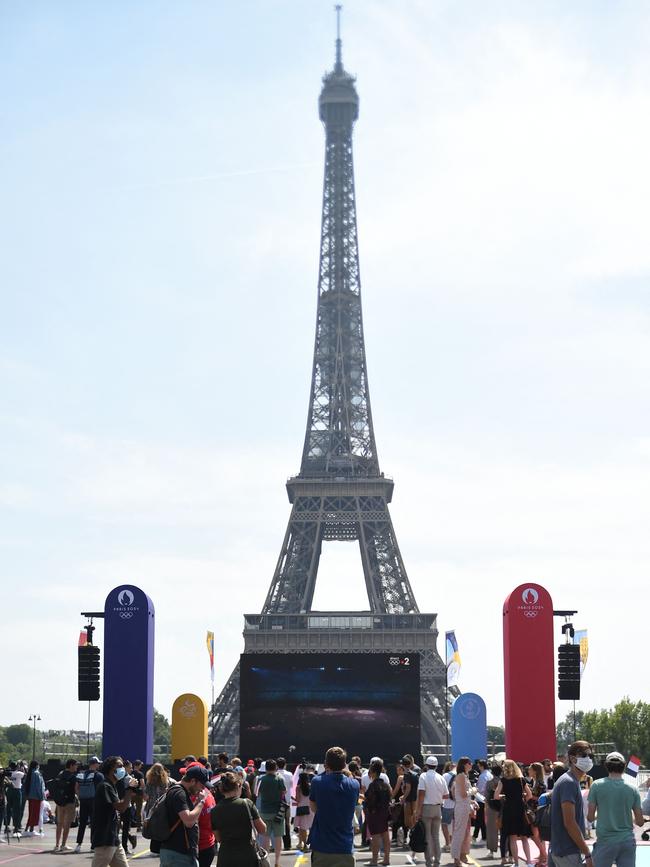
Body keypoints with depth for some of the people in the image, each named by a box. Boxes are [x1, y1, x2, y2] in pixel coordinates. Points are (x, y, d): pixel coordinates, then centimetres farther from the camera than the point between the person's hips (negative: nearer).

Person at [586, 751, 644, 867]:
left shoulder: (597, 785, -5)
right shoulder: (632, 789, 1)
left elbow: (590, 817, -4)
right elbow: (640, 822, 3)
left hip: (606, 841, -2)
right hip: (628, 841, 2)